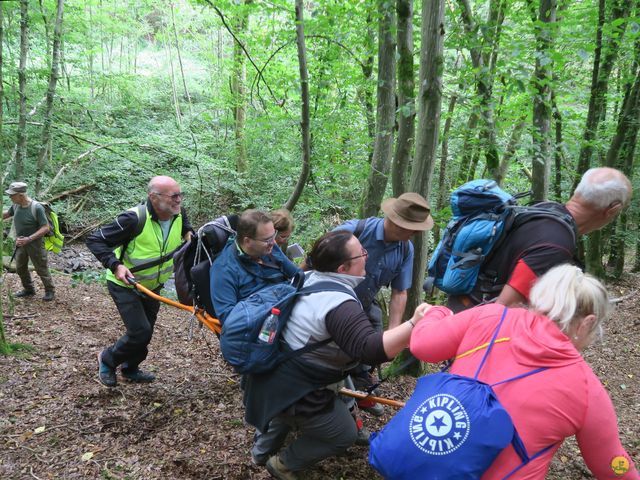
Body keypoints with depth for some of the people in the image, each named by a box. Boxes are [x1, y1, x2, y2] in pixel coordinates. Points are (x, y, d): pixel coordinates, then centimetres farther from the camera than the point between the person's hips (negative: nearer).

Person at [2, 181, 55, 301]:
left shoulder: (37, 208, -24)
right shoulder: (16, 206, -5)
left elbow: (45, 228, -23)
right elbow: (6, 214, 18)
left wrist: (29, 239, -28)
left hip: (35, 244, -7)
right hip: (20, 243, 7)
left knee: (41, 269, 4)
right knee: (20, 268, 18)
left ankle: (50, 291, 20)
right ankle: (28, 289, 37)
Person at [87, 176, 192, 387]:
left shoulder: (179, 214, -13)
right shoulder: (135, 218, -32)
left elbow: (186, 226, 14)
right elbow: (94, 240, -26)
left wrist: (189, 233, -6)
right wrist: (115, 265, -37)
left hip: (152, 285, 7)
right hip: (124, 284, -6)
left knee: (145, 332, 16)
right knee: (140, 332, -13)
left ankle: (130, 369, 41)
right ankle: (107, 359, 17)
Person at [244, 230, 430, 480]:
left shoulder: (310, 279, -3)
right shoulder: (339, 306, -31)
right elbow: (371, 348, -41)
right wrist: (414, 324, -43)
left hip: (271, 372, 9)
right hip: (291, 389, -9)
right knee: (344, 434, 14)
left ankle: (262, 451, 60)